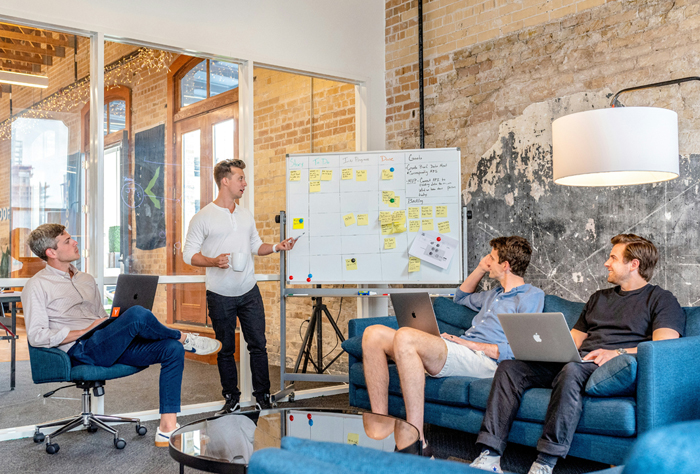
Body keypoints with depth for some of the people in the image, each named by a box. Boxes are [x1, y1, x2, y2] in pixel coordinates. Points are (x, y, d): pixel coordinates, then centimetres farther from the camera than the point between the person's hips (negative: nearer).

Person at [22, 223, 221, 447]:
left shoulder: (86, 279, 24)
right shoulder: (37, 286, 1)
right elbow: (36, 336, -9)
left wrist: (117, 325, 5)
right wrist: (85, 331, -13)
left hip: (112, 347, 8)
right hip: (81, 351, -8)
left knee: (172, 349, -15)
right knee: (137, 314, -32)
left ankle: (167, 429, -18)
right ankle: (184, 338, -1)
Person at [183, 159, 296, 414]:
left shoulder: (246, 215, 10)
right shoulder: (203, 218, -6)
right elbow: (189, 254, -6)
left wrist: (276, 247, 1)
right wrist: (213, 262, -22)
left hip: (249, 292, 4)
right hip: (220, 296, -4)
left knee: (258, 345, 4)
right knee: (226, 350, 8)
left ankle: (263, 398, 15)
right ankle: (231, 399, 21)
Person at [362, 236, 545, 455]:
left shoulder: (532, 295, 2)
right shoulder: (496, 294, 30)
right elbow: (461, 297, 50)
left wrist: (472, 344, -11)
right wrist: (481, 269, 34)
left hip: (483, 359, -9)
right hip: (459, 351, 9)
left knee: (405, 336, -34)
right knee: (374, 334, -8)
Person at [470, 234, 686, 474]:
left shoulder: (661, 299, 9)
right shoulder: (599, 297, 31)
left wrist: (618, 353, -23)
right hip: (580, 361, 7)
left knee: (572, 370, -40)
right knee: (510, 366, -15)